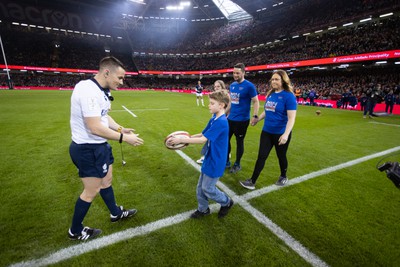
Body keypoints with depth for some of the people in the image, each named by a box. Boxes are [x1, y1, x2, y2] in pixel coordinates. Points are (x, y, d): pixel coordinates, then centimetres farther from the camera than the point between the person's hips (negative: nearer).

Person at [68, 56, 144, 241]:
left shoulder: (99, 90, 6)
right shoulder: (88, 90, -26)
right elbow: (95, 127, -31)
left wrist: (120, 128, -1)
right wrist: (123, 138, -23)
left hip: (99, 146, 10)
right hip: (88, 149, -10)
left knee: (106, 180, 23)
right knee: (91, 191, 7)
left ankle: (115, 213, 46)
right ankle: (75, 231, 32)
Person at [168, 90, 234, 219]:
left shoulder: (221, 122, -26)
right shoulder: (214, 119, 4)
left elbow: (203, 139, -28)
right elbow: (203, 134, 9)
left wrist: (181, 140, -25)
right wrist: (186, 138, -3)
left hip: (215, 162, -9)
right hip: (209, 159, 9)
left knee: (207, 188, 8)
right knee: (200, 187, 17)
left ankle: (227, 202, 32)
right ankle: (203, 209, 38)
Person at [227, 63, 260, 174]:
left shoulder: (249, 86, -12)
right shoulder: (232, 85, 8)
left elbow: (256, 102, -11)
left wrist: (255, 116, -20)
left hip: (242, 120, -7)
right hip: (230, 118, 7)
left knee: (239, 142, 6)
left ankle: (237, 164, 23)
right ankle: (226, 161, 28)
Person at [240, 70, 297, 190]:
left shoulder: (289, 96, -16)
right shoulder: (270, 94, 4)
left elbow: (291, 118, -21)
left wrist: (286, 134, -30)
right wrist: (257, 119, 24)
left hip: (281, 134, -5)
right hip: (266, 132, 5)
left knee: (281, 156, 15)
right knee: (261, 156, 5)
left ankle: (283, 177, 42)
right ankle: (252, 182, 12)